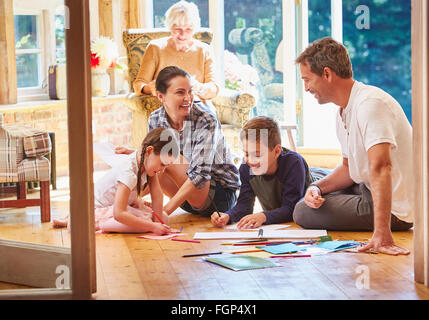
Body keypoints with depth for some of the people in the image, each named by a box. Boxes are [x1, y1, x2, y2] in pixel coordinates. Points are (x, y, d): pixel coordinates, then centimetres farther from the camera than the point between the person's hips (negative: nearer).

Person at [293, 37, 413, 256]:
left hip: (394, 211, -10)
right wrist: (318, 188, -4)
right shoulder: (344, 110, 8)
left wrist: (382, 235, -45)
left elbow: (380, 166, -36)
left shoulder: (370, 103, -24)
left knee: (302, 213, -11)